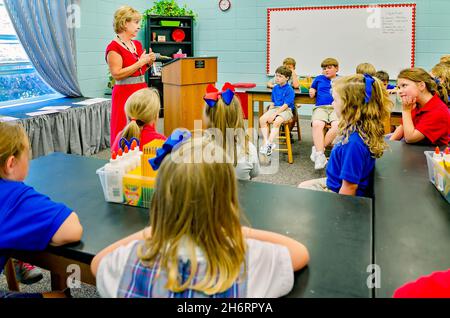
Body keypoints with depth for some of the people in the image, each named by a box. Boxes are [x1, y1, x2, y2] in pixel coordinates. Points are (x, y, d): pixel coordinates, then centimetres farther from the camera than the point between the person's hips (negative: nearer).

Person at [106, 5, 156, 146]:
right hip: (125, 94, -7)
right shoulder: (114, 47, -10)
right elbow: (117, 74, -19)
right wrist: (140, 62, -18)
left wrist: (148, 63, 3)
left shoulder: (137, 44, 13)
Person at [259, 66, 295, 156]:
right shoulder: (275, 88, 13)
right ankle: (266, 142, -21)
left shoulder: (289, 90, -9)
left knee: (277, 121, -35)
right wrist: (269, 112, 1)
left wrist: (274, 115, -21)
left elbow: (285, 105, -15)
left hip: (286, 110, -6)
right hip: (275, 108, 7)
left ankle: (269, 144, -29)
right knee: (262, 119, -20)